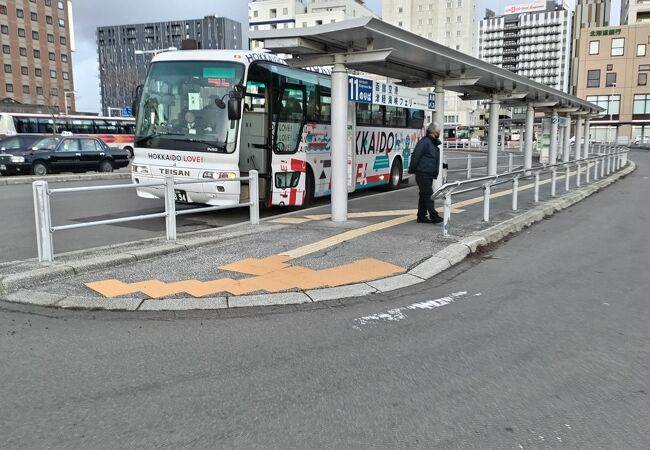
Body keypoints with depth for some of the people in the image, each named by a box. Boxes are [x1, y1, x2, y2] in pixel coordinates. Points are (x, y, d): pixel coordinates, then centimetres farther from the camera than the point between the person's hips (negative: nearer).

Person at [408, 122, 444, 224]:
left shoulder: (434, 143, 17)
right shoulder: (424, 142, -14)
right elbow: (415, 156, -17)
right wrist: (412, 169, -15)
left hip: (429, 174, 10)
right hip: (423, 173, -10)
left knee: (424, 195, 12)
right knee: (428, 195, -8)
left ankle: (422, 216, 17)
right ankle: (433, 216, -7)